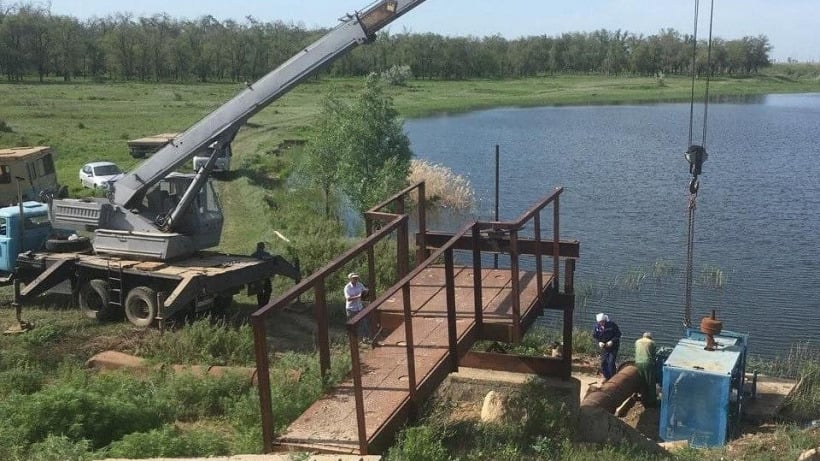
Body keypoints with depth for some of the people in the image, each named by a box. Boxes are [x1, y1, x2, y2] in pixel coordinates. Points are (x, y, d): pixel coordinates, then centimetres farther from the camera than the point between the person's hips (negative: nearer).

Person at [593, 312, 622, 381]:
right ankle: (606, 377, 23)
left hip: (613, 346, -4)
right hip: (603, 346, 4)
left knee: (611, 362, -11)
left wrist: (612, 341, -22)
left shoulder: (612, 325, -18)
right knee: (603, 362, 6)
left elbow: (618, 334, -11)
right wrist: (599, 342, -14)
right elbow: (594, 335, 4)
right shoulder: (597, 326, -8)